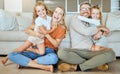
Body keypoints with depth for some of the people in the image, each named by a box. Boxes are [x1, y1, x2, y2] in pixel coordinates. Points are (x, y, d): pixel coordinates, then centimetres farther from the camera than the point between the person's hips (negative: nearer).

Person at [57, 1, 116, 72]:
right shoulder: (75, 19, 4)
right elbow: (85, 31, -13)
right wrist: (100, 27, -2)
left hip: (91, 52, 4)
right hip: (77, 51, -4)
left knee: (111, 53, -23)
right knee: (61, 52, -35)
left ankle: (79, 67, -24)